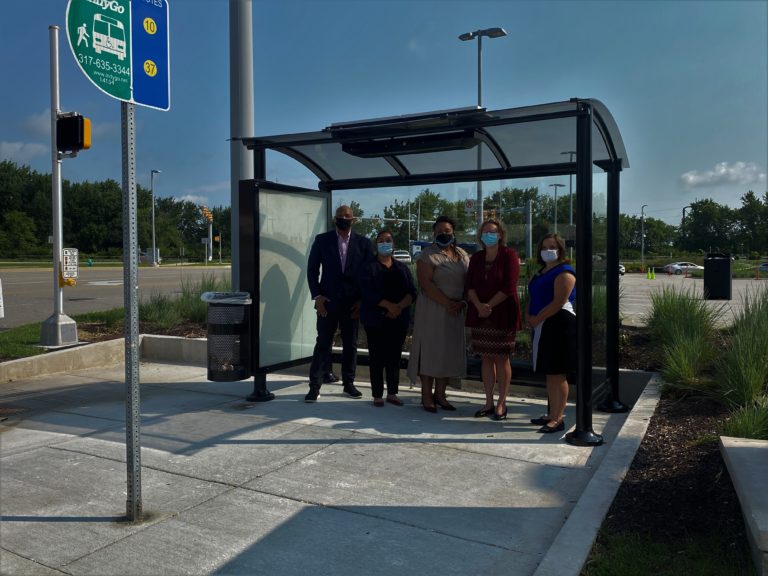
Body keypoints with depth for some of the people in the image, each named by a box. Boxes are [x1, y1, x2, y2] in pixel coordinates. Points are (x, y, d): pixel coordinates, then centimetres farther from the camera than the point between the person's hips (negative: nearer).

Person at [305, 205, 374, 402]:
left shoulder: (363, 243, 4)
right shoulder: (322, 240, 3)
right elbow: (312, 269, 3)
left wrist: (363, 300, -2)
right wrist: (317, 295, -7)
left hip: (353, 303, 2)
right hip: (327, 301, -1)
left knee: (351, 344, 9)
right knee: (323, 343, 0)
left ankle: (348, 383, 21)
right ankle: (315, 386, 5)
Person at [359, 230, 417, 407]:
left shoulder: (402, 268, 14)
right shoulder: (369, 268, 3)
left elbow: (412, 292, 3)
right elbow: (368, 292, -12)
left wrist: (400, 307, -15)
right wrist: (389, 306, -21)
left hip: (399, 320, 3)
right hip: (376, 319, -3)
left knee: (395, 357, 7)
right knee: (377, 357, 0)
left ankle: (392, 393, 17)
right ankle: (377, 395, 6)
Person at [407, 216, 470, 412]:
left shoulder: (463, 256, 12)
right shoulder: (428, 255, -7)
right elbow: (426, 283, -16)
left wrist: (462, 303, -4)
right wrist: (447, 303, -17)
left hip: (456, 312, 6)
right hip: (432, 311, -6)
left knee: (449, 352, 8)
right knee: (430, 350, -1)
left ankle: (440, 394, 18)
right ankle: (427, 396, 8)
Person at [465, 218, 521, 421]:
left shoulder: (509, 255, -4)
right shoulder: (476, 258, 11)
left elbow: (509, 287, -12)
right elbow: (470, 285, 3)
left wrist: (489, 306, -16)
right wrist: (479, 305, -14)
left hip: (502, 314, -4)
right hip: (480, 315, 5)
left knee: (501, 358, 1)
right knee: (486, 358, 8)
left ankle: (501, 404, 10)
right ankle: (489, 402, 17)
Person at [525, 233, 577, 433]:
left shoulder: (564, 272, -10)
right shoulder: (541, 272, 18)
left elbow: (559, 302, -19)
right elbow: (534, 297, 24)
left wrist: (537, 318, -13)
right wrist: (529, 315, 5)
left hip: (559, 325, -9)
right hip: (543, 327, 9)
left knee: (557, 374, -6)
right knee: (550, 373, 13)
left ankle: (558, 419, -1)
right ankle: (553, 414, 20)